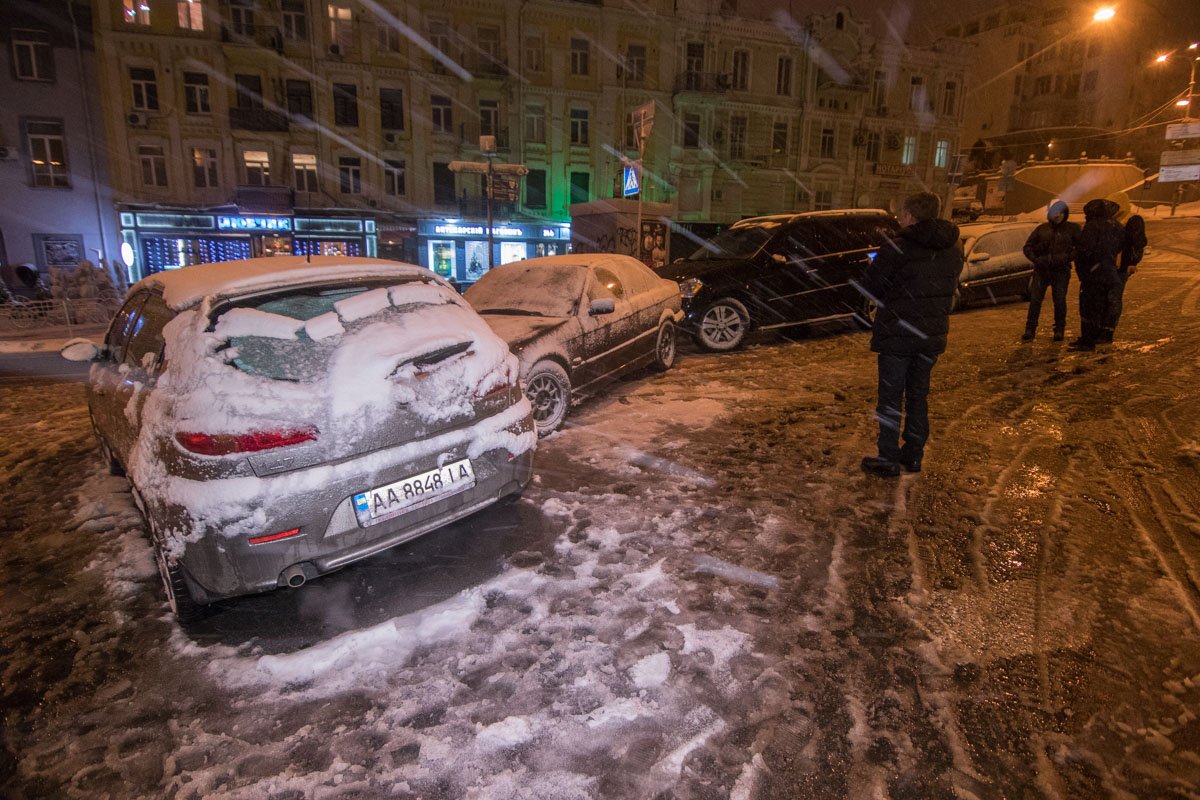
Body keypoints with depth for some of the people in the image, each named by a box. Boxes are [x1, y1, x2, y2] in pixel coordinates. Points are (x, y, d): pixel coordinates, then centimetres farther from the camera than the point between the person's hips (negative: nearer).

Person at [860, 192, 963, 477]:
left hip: (897, 334, -6)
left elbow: (869, 287, -12)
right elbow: (950, 286, 15)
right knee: (918, 395, 17)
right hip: (932, 335, 6)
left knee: (891, 397, 3)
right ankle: (914, 454, 24)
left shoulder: (898, 249, -16)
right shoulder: (954, 249, 5)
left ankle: (888, 460, 7)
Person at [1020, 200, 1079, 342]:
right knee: (1035, 299, -5)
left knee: (1059, 300, -2)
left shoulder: (1072, 229, 5)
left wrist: (1067, 257, -13)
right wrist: (1035, 259, -8)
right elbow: (1028, 246, 9)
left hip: (1061, 271, -1)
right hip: (1041, 270, 1)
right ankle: (1030, 329, 2)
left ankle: (1059, 330, 11)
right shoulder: (1042, 229, 9)